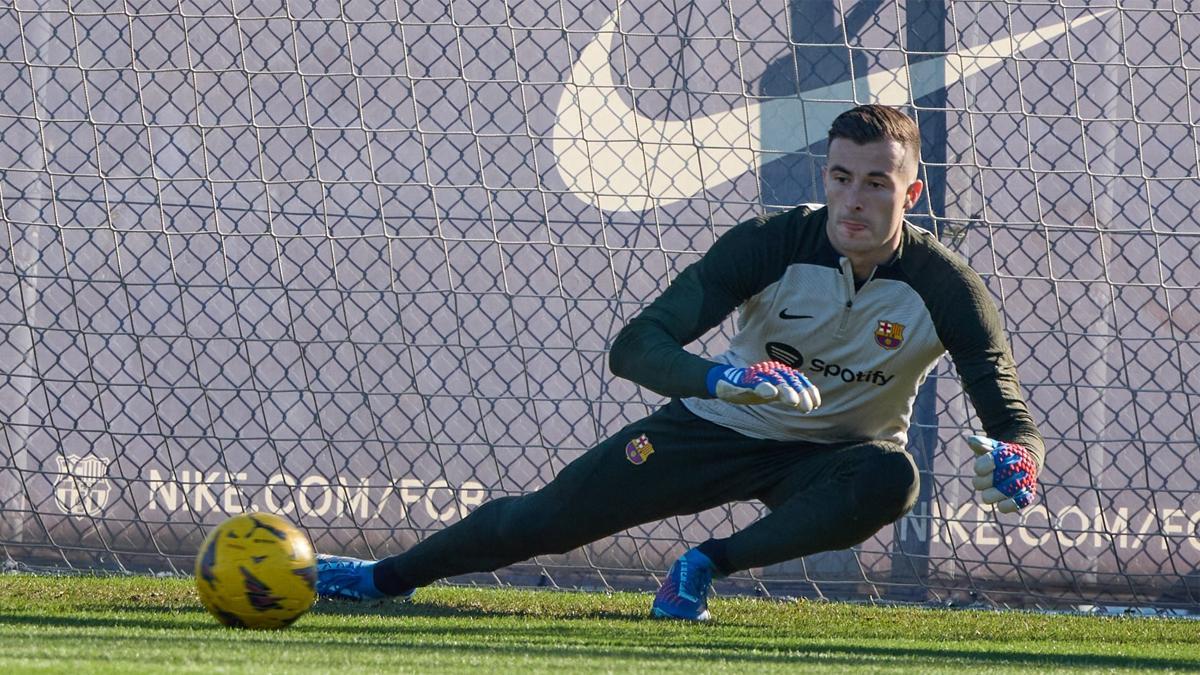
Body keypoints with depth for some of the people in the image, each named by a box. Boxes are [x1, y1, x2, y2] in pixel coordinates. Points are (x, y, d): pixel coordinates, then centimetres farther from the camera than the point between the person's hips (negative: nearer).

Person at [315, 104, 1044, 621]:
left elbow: (1012, 414, -24)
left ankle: (708, 565, -20)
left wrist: (1016, 460, -50)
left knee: (889, 479, -37)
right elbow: (635, 346, -27)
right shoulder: (773, 244, -23)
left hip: (837, 453, -1)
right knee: (547, 518, 0)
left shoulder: (945, 287, -23)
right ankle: (388, 576, 26)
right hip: (721, 427, 1)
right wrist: (722, 377, -48)